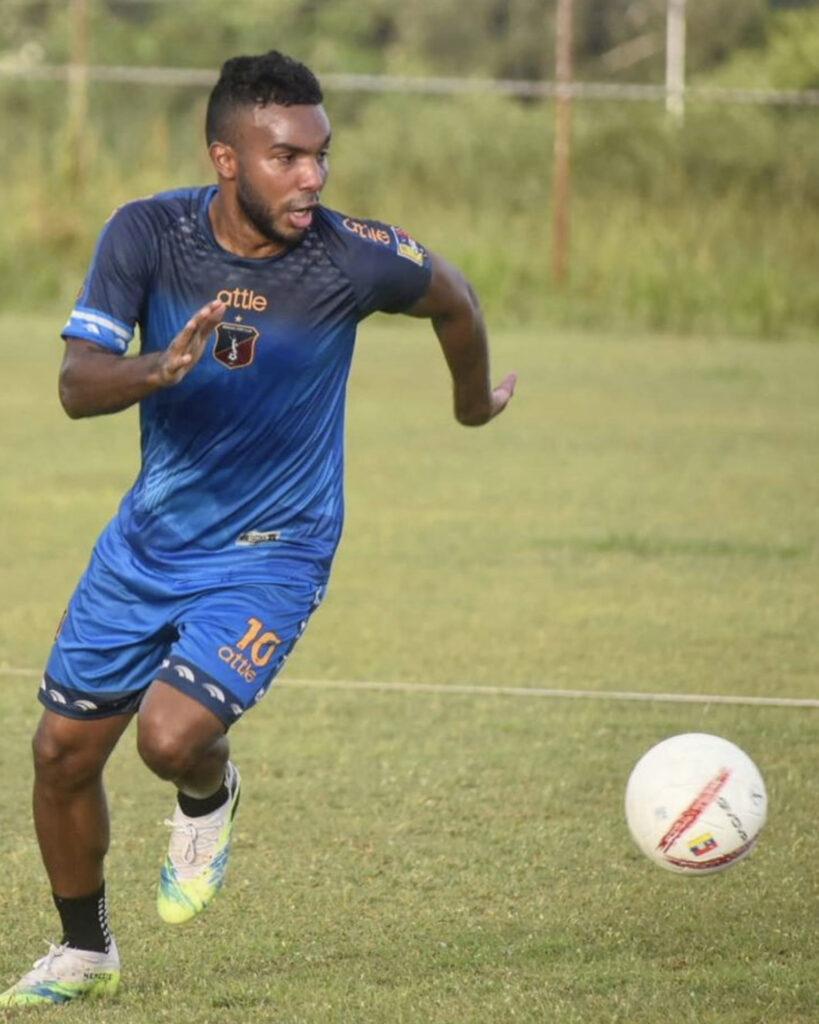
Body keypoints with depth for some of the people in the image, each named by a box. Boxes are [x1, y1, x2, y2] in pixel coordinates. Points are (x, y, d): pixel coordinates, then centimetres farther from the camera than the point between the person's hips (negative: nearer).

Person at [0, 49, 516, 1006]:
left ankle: (209, 799, 16)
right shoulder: (146, 234, -15)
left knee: (172, 736, -23)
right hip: (148, 537, 3)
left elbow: (451, 297, 3)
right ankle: (84, 951, 34)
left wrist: (475, 398, 21)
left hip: (270, 553, -3)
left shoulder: (352, 256, -19)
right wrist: (160, 368, -42)